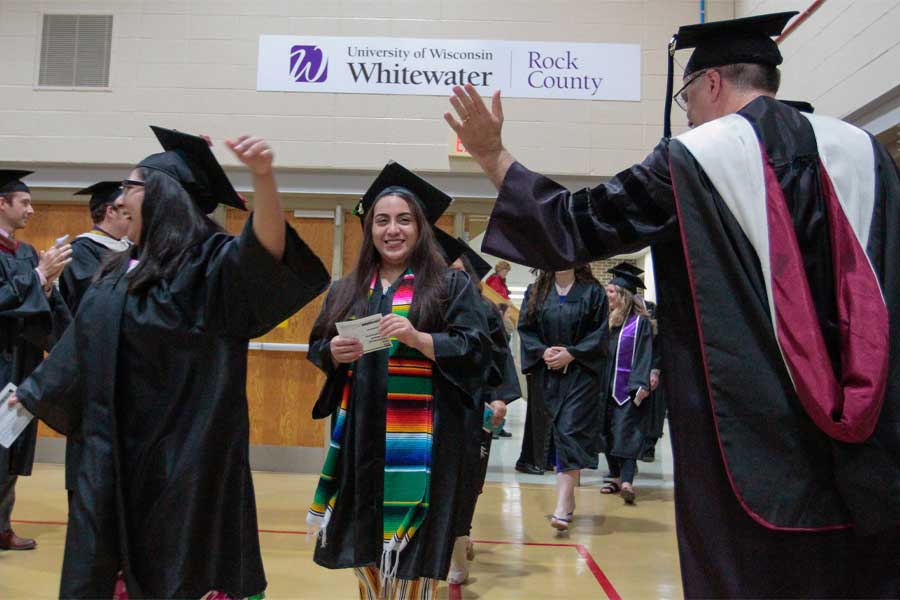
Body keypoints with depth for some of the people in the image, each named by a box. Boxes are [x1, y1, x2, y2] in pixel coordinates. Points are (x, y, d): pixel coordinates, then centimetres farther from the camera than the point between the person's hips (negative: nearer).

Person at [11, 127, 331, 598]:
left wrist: (263, 178, -52)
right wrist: (33, 394, 35)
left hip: (182, 456, -7)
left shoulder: (207, 263, -13)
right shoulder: (122, 270, 9)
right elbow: (85, 347, 23)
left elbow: (267, 251, -34)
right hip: (112, 454, 7)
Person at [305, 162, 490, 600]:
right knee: (363, 544, 11)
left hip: (420, 440, -4)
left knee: (411, 554, -2)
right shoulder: (346, 291, 12)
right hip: (360, 435, 4)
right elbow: (316, 348, 15)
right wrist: (334, 352, -8)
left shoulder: (451, 286, 0)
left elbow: (475, 351, -8)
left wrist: (417, 339, -22)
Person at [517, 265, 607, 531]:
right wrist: (543, 351, -13)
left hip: (580, 374, -4)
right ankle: (568, 497, 23)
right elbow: (525, 329, 5)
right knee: (553, 433, 8)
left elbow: (599, 334, -4)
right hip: (545, 375, 4)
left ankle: (562, 507, -17)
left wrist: (571, 354, -15)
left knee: (571, 433, -12)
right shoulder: (535, 292, 9)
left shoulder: (592, 292, 1)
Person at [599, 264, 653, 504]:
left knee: (626, 432, -13)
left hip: (628, 389, -7)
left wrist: (641, 385, -20)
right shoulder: (607, 321, 11)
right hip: (606, 388, 7)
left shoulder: (640, 322, -7)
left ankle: (627, 481, -18)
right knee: (608, 432, 9)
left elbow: (644, 356, -12)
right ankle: (616, 477, 18)